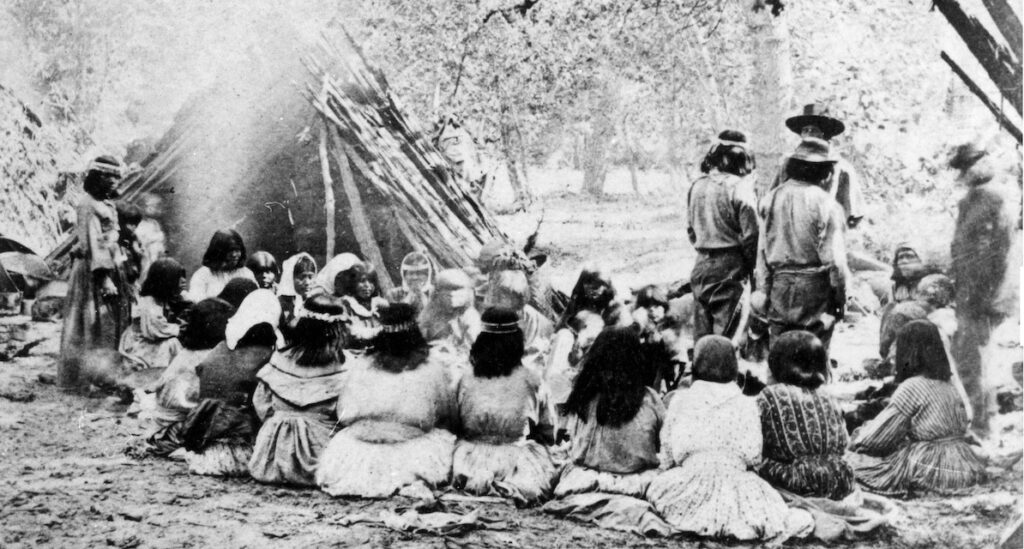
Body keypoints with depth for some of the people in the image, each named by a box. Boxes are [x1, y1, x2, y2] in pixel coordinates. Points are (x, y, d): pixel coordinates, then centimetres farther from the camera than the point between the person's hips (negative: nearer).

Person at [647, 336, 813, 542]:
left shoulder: (680, 400, 3)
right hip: (735, 485, 0)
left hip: (688, 490, 0)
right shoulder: (745, 404, 0)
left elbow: (668, 454, 2)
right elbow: (752, 455, -5)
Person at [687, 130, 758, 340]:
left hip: (702, 264, 5)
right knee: (723, 332, 0)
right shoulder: (739, 187, -12)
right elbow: (750, 235, -12)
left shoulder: (697, 186, 4)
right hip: (729, 266, -5)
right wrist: (751, 267, 2)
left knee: (701, 333, 12)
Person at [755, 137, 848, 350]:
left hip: (779, 286, 4)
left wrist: (763, 290, 11)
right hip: (815, 286, -4)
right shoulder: (824, 203, -12)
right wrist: (840, 298, -2)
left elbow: (762, 250, 6)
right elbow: (834, 258, -11)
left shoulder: (772, 198, 2)